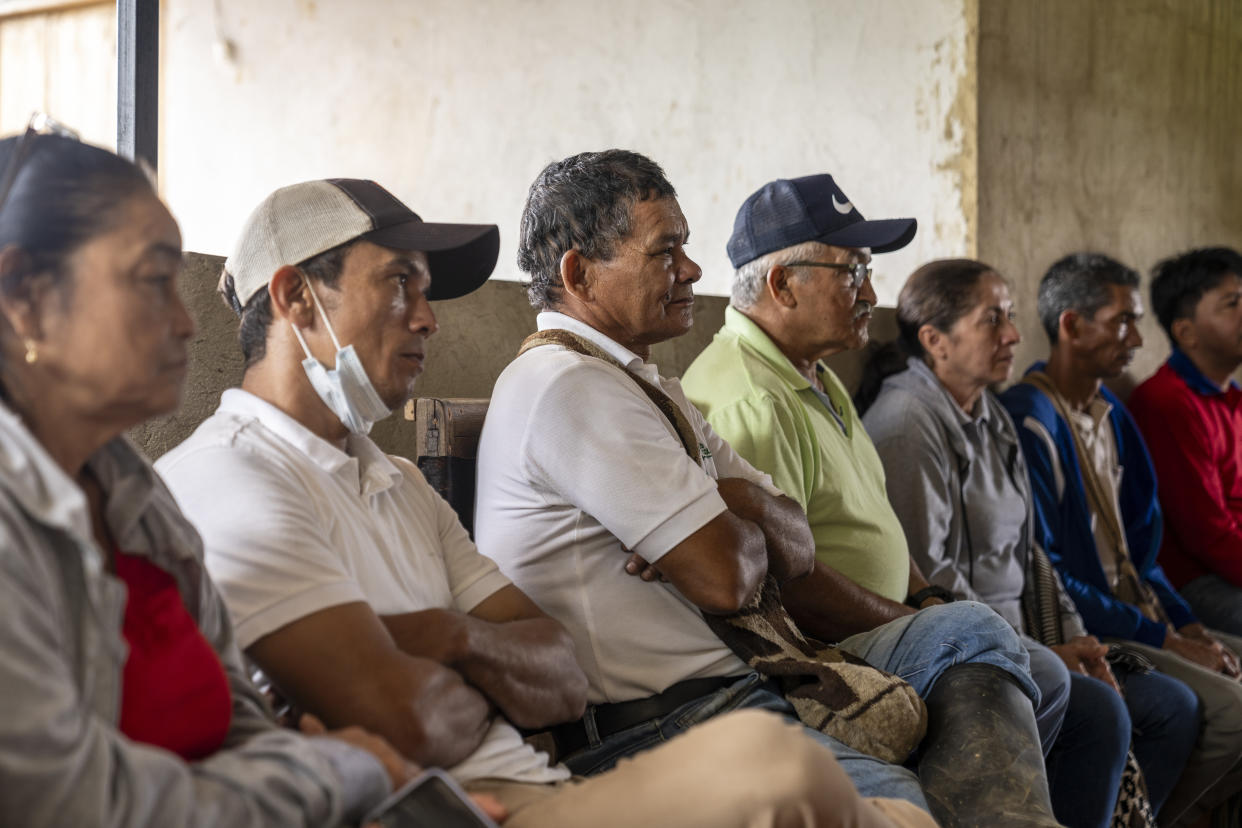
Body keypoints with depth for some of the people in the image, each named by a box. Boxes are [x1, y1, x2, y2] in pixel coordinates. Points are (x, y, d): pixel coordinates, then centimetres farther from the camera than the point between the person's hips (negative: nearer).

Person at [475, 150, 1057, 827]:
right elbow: (729, 577, -17)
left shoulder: (647, 388, 22)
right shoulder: (566, 385, -12)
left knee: (966, 630, 5)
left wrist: (738, 503, -6)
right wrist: (746, 512, 6)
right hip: (651, 726, -11)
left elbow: (793, 546, 16)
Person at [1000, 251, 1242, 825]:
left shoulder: (1111, 413, 15)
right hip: (1085, 634, -9)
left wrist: (1186, 624, 5)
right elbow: (1044, 577, -18)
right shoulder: (1029, 422, -15)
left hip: (1138, 616, 10)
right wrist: (1164, 639, -14)